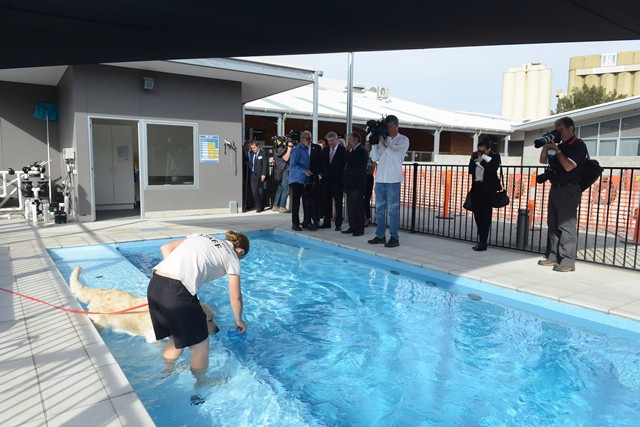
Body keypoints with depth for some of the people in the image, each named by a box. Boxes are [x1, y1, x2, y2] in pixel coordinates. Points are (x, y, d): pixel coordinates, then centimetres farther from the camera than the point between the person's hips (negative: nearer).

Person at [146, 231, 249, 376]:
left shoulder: (201, 236, 25)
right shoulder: (232, 257, 10)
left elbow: (165, 247, 19)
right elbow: (235, 297, 14)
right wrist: (238, 320, 30)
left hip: (154, 284, 7)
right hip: (178, 291, -7)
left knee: (176, 340, 27)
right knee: (200, 345, 15)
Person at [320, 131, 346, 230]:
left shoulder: (342, 150, -5)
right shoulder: (325, 150, 11)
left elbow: (344, 165, -7)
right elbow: (322, 164, 14)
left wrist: (343, 178, -12)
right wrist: (323, 175, 4)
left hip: (337, 181, -5)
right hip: (326, 180, 5)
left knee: (338, 203, 2)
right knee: (326, 202, 9)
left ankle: (338, 224, 8)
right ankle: (327, 222, 18)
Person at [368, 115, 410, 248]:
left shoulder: (403, 140, 2)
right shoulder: (383, 139, 12)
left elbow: (397, 156, -13)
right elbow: (374, 158, 6)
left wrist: (384, 145, -10)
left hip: (393, 180, -5)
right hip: (380, 178, 5)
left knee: (393, 209, -4)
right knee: (379, 209, 8)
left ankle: (394, 238, 1)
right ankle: (380, 236, 16)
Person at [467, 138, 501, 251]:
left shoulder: (495, 157, -1)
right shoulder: (476, 156, 11)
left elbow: (493, 171, -15)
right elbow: (470, 171, 5)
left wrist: (482, 161, -17)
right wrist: (473, 160, -6)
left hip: (488, 189, -5)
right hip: (476, 188, 5)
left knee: (485, 216, -6)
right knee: (477, 215, 7)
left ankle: (483, 243, -2)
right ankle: (481, 240, 18)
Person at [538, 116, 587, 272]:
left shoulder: (578, 145, -6)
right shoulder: (560, 146, 16)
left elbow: (569, 166, -17)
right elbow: (543, 160, 18)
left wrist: (556, 150, -12)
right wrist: (546, 145, 5)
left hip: (569, 190, -8)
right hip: (556, 188, 8)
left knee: (566, 225, -11)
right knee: (553, 224, 10)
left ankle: (568, 262, -10)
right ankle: (553, 256, 17)